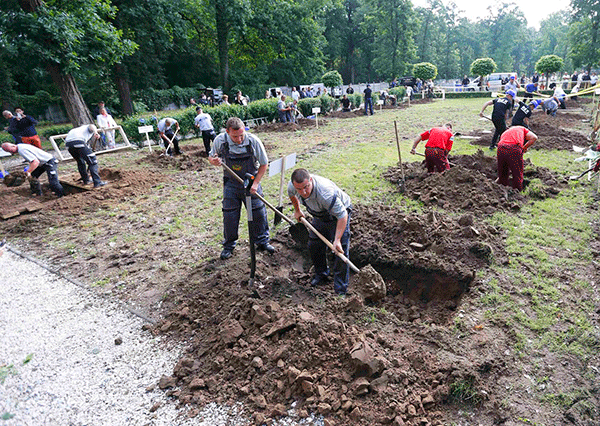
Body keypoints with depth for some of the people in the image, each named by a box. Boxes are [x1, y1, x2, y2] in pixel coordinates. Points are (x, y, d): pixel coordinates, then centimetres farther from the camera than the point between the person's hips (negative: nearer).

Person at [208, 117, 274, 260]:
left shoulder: (253, 141, -19)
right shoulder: (220, 141, -15)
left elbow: (264, 164, -6)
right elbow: (211, 157, 4)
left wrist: (255, 183, -12)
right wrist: (214, 161, -21)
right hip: (231, 183, 1)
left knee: (258, 213, 3)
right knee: (229, 215, 4)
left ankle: (262, 241, 25)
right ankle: (229, 245, 24)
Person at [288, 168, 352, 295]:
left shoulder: (326, 193, -44)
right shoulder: (292, 186, -23)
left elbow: (342, 215, -37)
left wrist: (337, 239, -40)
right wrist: (297, 210, 16)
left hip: (338, 213, -6)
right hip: (319, 215, 6)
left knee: (340, 251, -10)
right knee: (314, 245, 11)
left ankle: (340, 290, 1)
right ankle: (321, 274, 37)